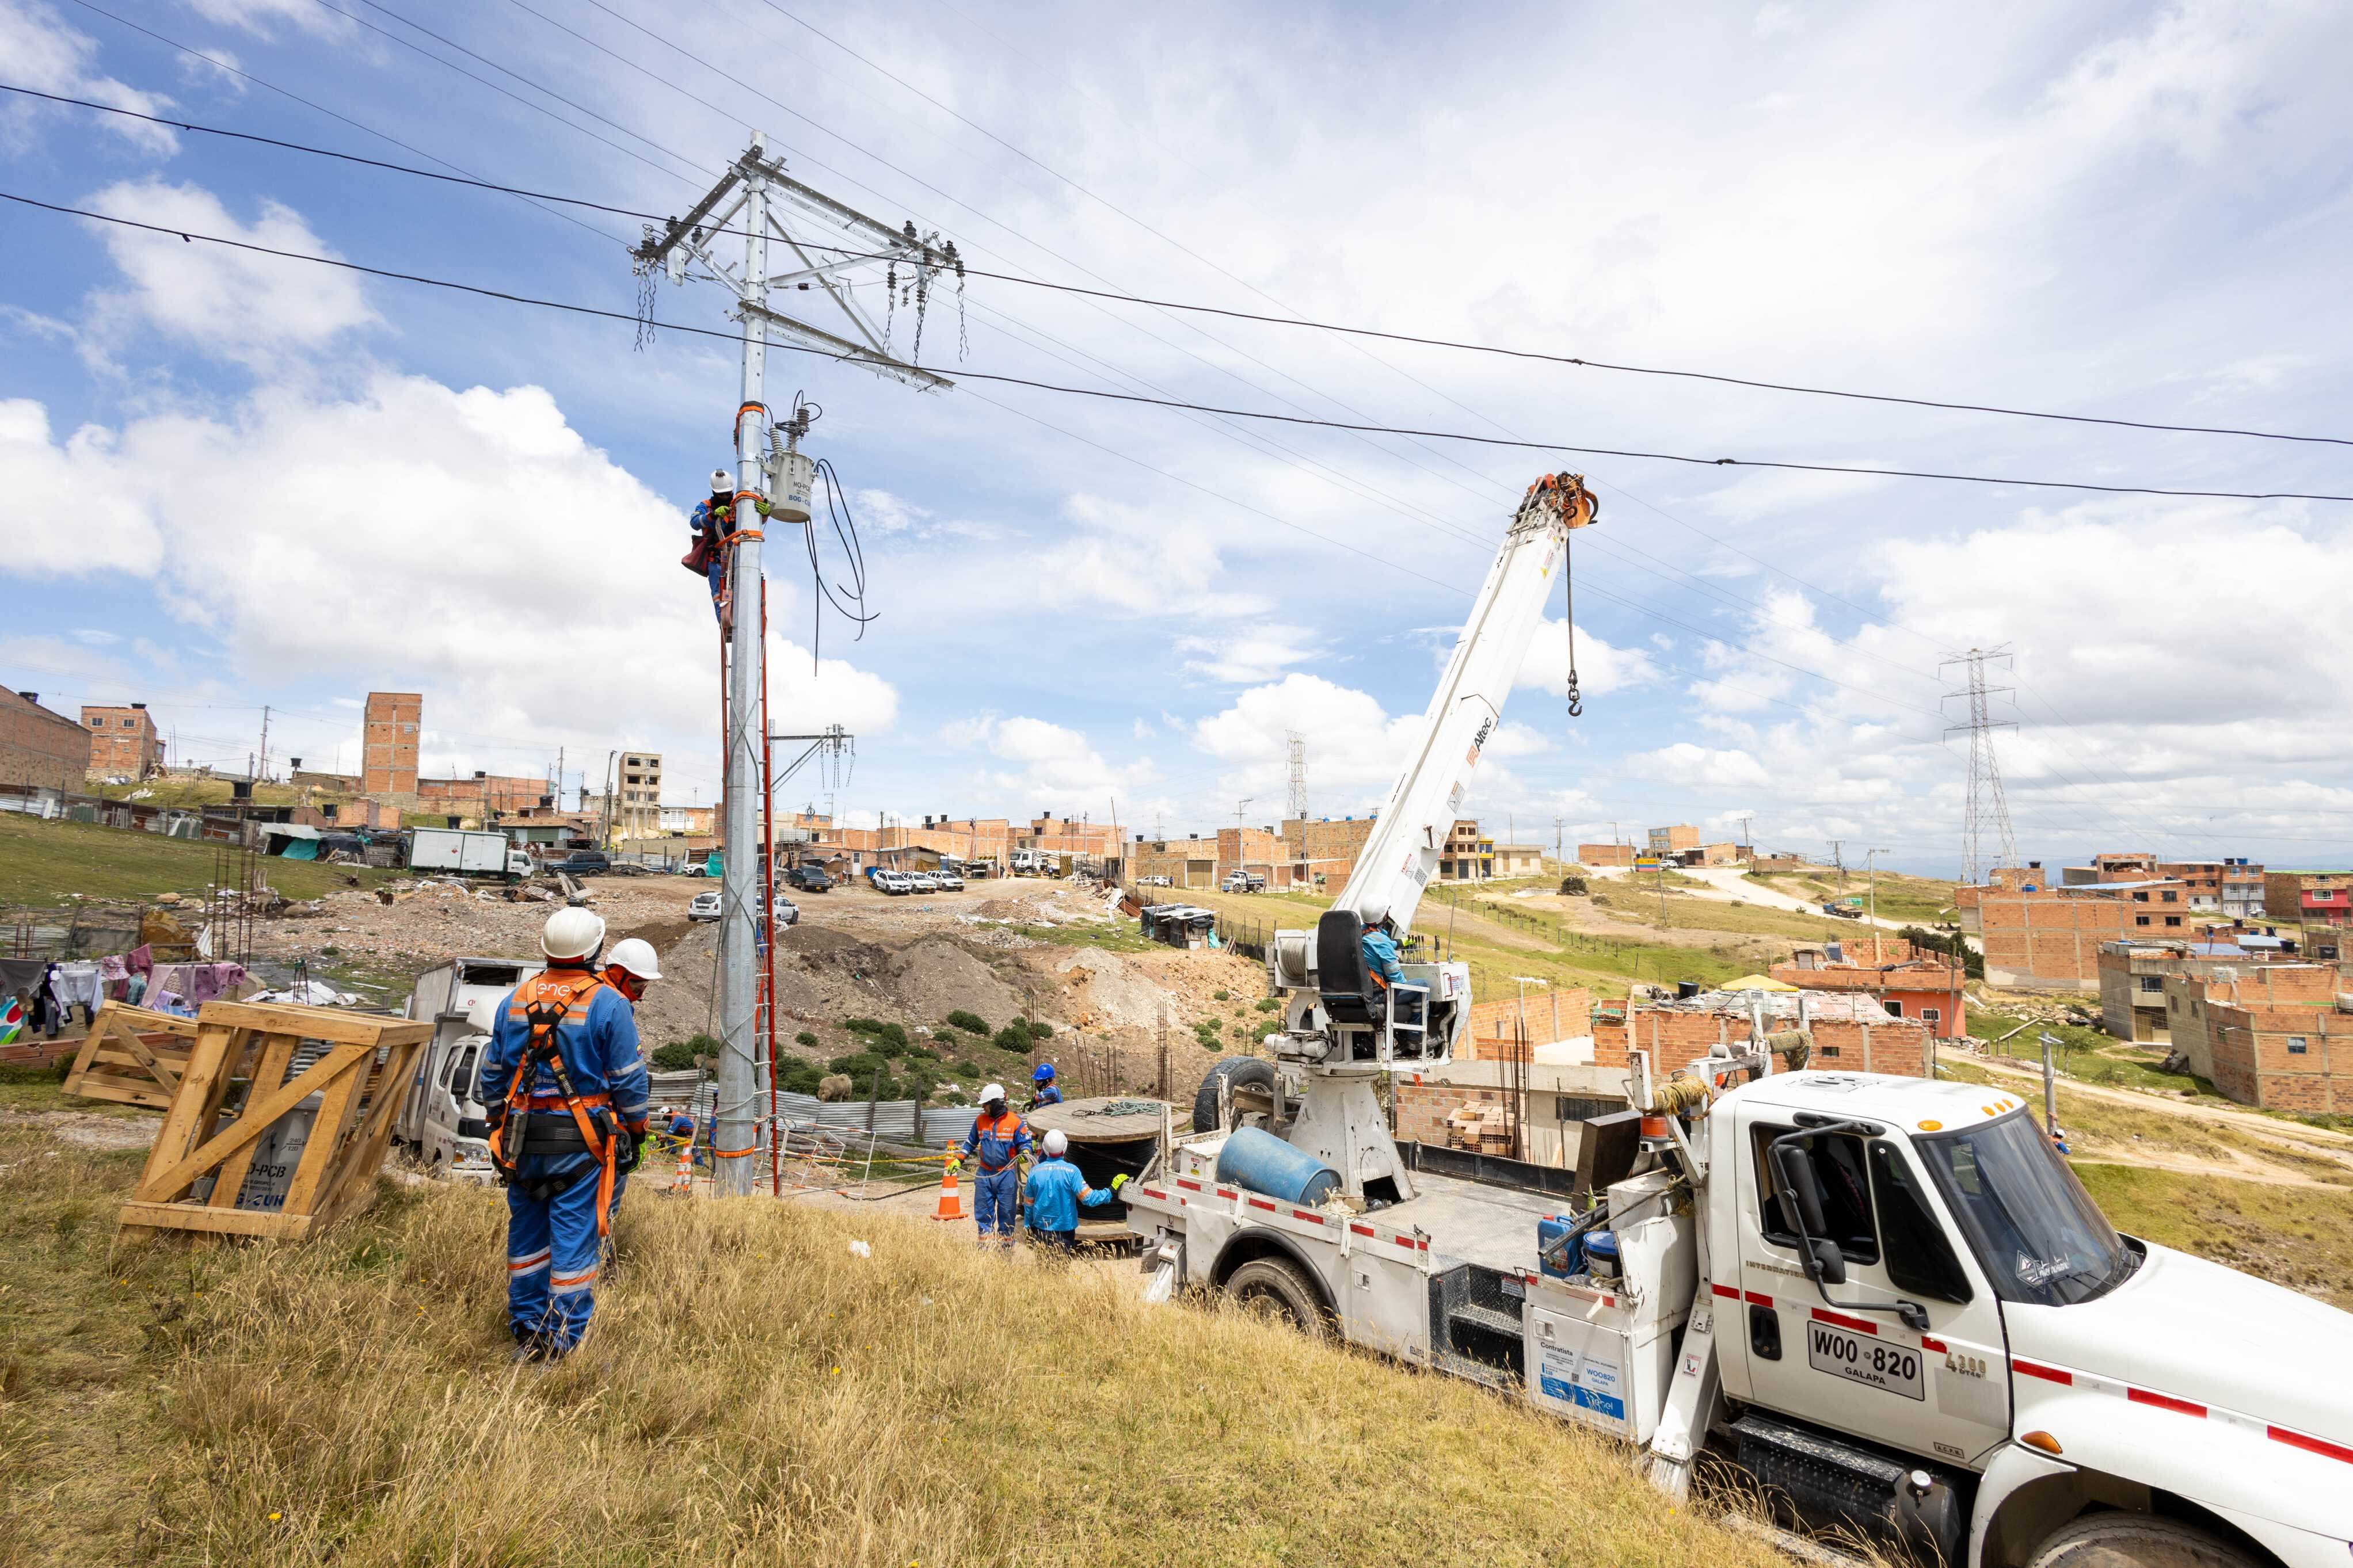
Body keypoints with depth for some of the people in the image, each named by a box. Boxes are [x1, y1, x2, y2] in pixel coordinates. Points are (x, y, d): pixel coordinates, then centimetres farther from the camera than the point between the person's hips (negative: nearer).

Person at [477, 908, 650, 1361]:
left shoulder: (515, 1000, 5)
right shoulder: (608, 1003, -11)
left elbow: (492, 1074, 13)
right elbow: (628, 1079, -9)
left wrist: (499, 1126, 24)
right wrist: (634, 1131, 3)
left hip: (522, 1139, 5)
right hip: (579, 1142, -5)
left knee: (526, 1232, 18)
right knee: (575, 1237, 2)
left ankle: (526, 1329, 29)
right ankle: (564, 1339, 8)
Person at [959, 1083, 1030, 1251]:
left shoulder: (1015, 1122, -9)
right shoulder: (980, 1120, 3)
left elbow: (1025, 1143, -1)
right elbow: (971, 1142, 16)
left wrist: (1025, 1153, -22)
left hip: (1007, 1175, -3)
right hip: (985, 1174, 4)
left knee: (1006, 1213, 6)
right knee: (983, 1212, 9)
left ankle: (1006, 1247, 19)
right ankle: (984, 1246, 22)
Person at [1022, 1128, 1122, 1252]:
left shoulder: (1035, 1171, -6)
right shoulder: (1071, 1171, -15)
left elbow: (1028, 1204, 4)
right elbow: (1088, 1198, -16)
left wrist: (1028, 1228, 17)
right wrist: (1111, 1190, -7)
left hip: (1040, 1229, 2)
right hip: (1065, 1231, -2)